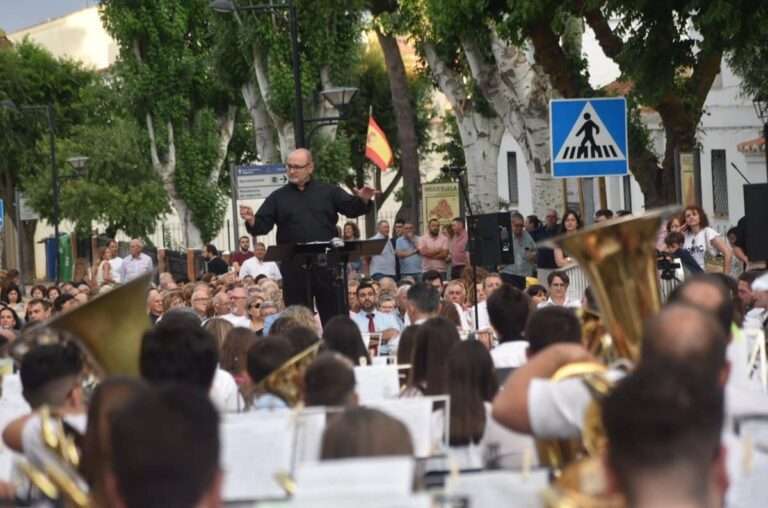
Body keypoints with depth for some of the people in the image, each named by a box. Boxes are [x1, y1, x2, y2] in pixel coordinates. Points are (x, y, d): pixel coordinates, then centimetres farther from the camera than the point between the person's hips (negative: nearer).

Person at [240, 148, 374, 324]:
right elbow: (262, 225, 5)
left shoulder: (329, 191, 10)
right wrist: (251, 221, -18)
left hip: (327, 265, 0)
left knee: (333, 312, 2)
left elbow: (352, 209, 3)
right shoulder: (278, 197, 11)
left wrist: (363, 201, -19)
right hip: (294, 267, 1)